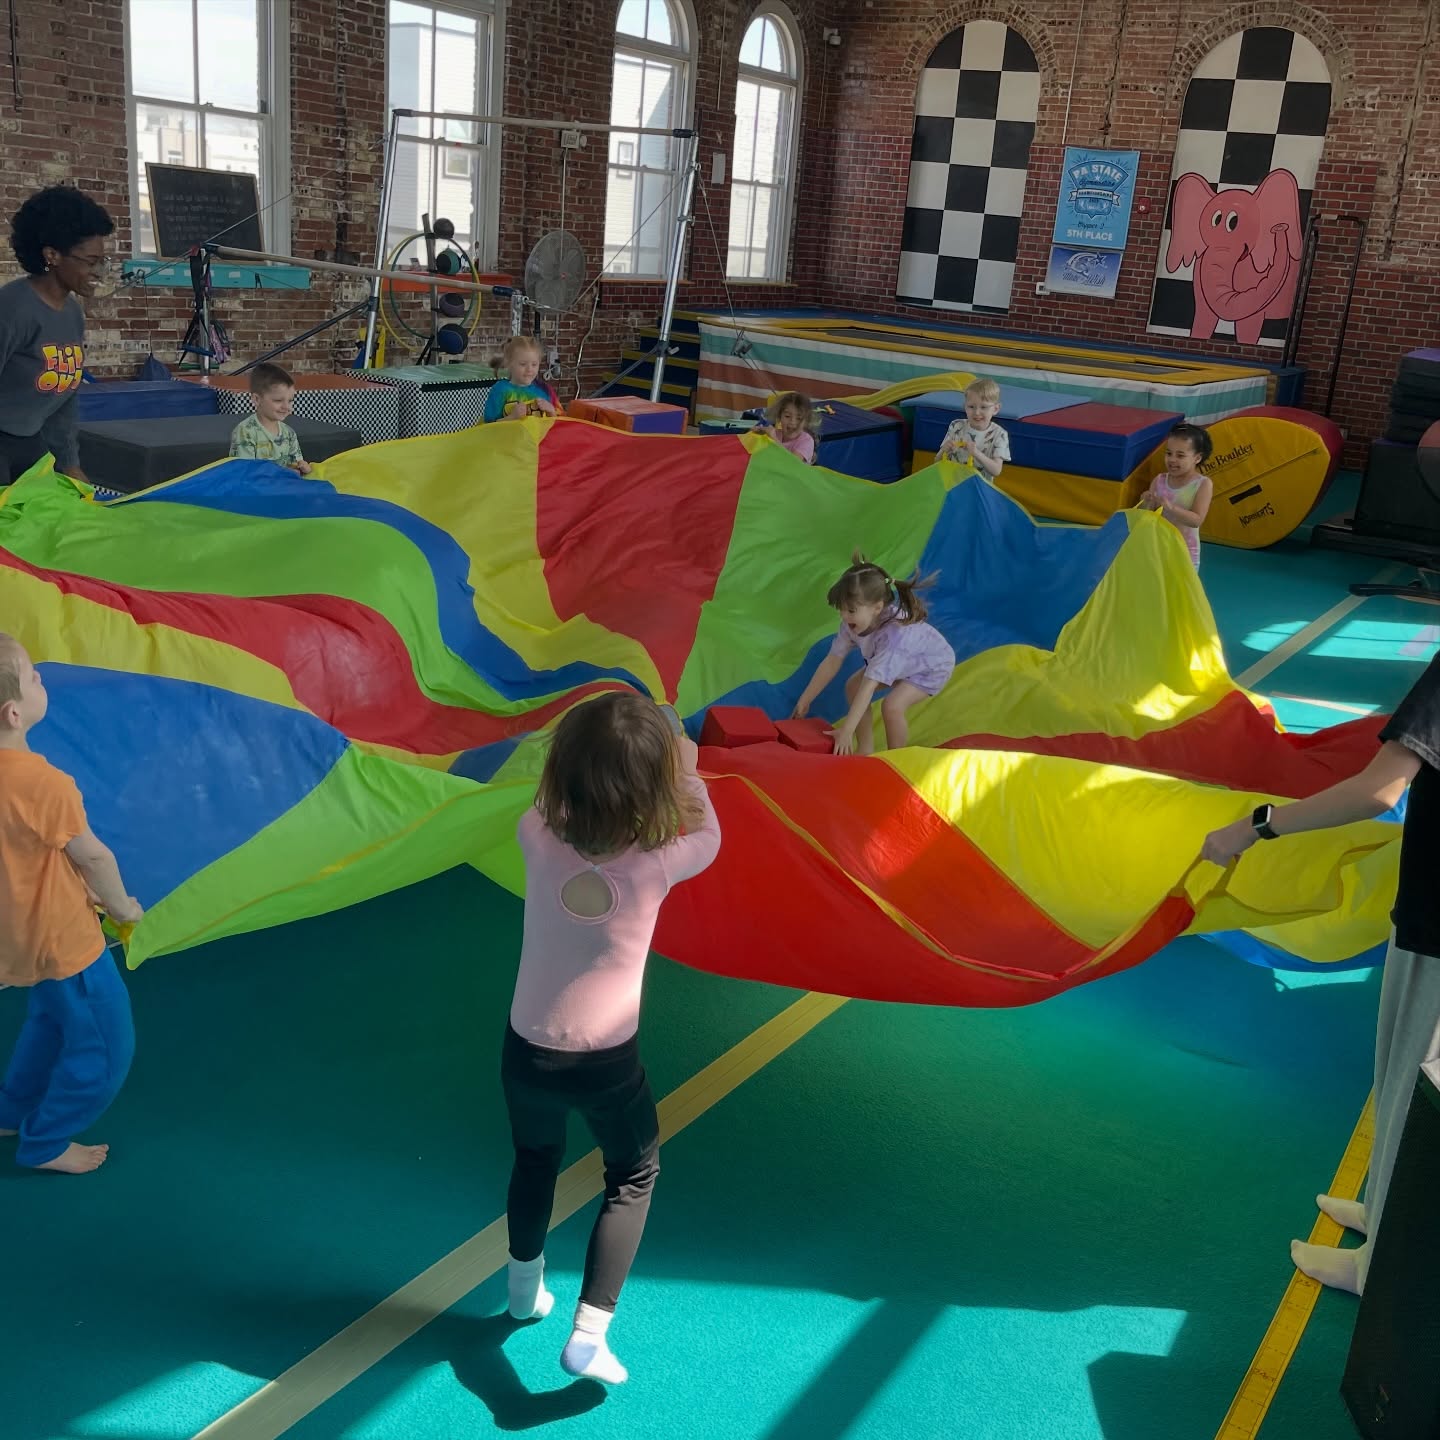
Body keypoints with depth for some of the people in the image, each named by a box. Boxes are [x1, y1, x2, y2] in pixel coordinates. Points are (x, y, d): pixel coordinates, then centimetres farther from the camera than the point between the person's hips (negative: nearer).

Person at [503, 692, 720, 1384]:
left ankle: (525, 1288, 51)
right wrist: (687, 769, 15)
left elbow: (550, 802, 8)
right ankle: (589, 1334, 16)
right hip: (606, 1063, -3)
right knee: (634, 1176, 23)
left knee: (535, 1161, 30)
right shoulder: (657, 864, -21)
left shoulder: (537, 838, -17)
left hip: (527, 1052, 3)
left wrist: (592, 760, 14)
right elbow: (706, 836, 2)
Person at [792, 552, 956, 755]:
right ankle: (866, 750, 8)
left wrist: (847, 730, -48)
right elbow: (833, 661, -13)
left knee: (892, 706, -26)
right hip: (900, 662, 8)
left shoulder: (892, 635, -45)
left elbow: (869, 686, -47)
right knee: (853, 688, -2)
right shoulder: (853, 623, -23)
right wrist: (805, 700, -9)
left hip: (933, 666, -8)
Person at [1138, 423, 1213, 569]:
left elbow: (1197, 520, -20)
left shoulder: (1203, 484, -10)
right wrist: (1146, 504, -23)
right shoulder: (1159, 480, 0)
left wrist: (1170, 507, -34)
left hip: (1185, 552, -4)